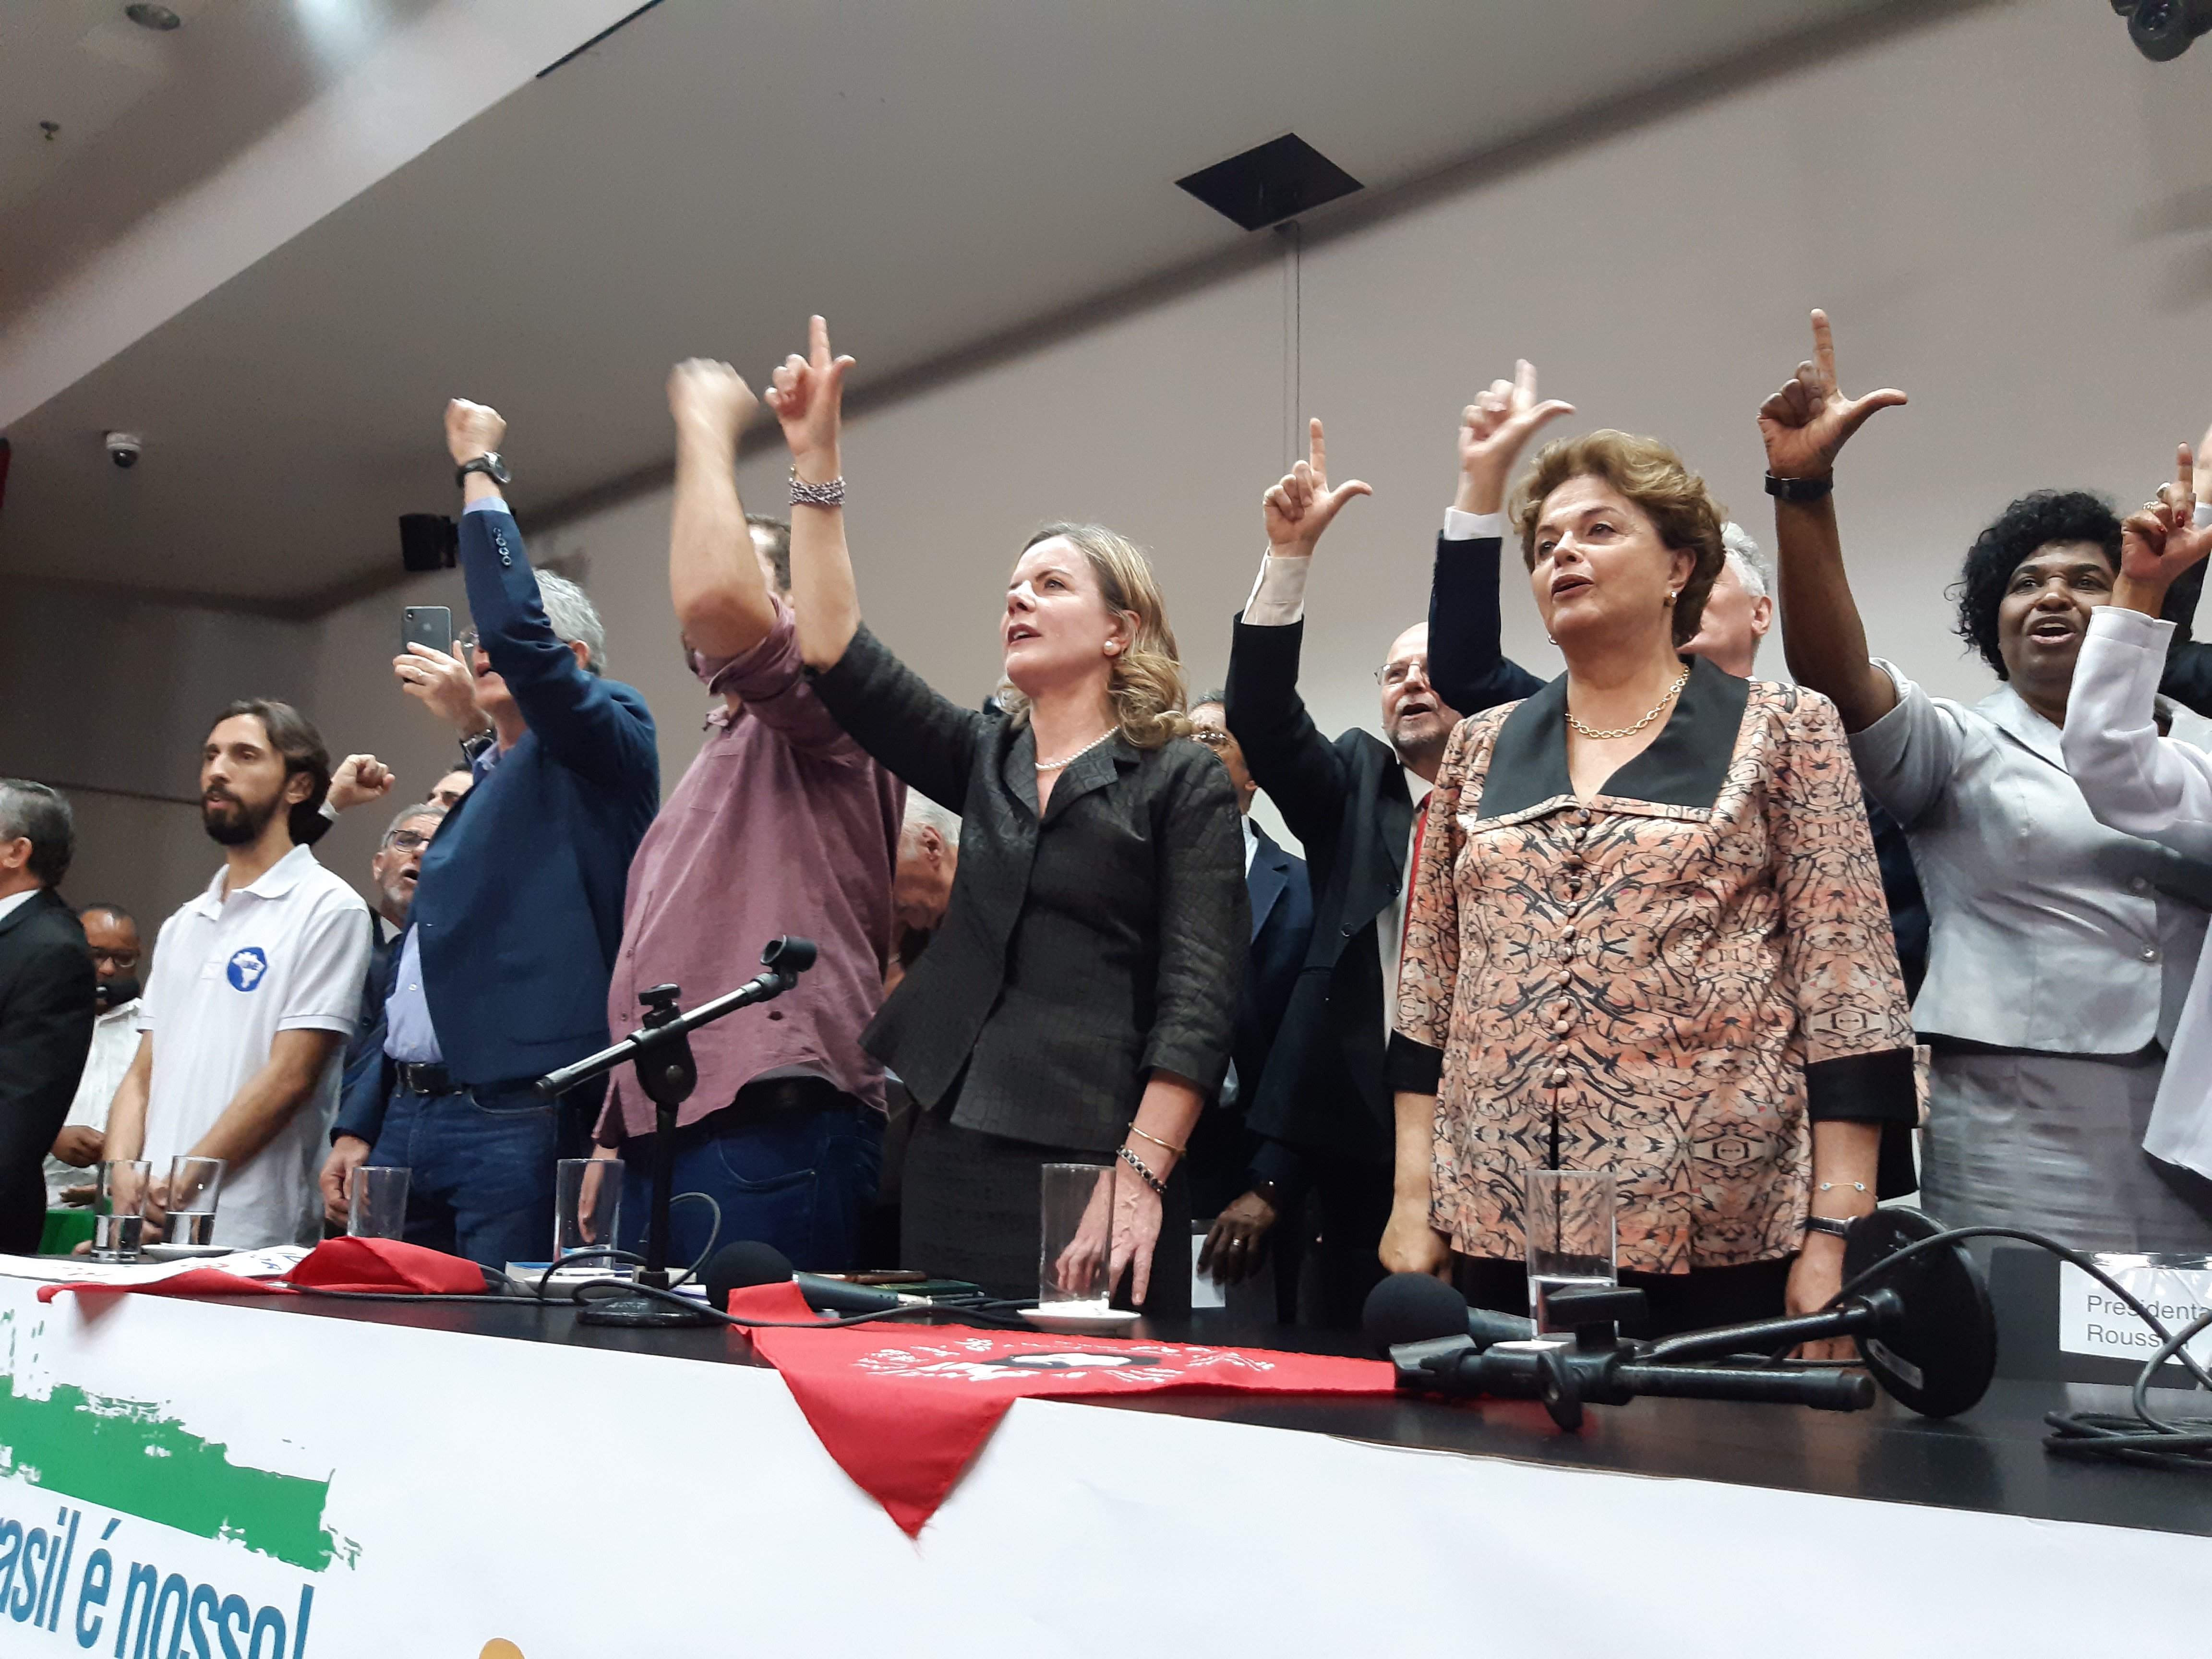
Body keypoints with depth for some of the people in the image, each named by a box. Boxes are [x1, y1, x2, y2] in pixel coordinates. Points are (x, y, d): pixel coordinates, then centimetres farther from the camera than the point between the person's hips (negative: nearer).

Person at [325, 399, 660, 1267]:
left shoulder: (607, 747, 0)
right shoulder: (472, 789, 23)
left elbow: (517, 634, -18)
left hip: (516, 1122, -8)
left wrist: (480, 470, -5)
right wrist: (358, 1128, 17)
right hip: (405, 1119, 8)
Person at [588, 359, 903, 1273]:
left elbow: (714, 598, -22)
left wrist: (707, 426, -7)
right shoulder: (720, 757, 30)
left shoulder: (818, 712, 2)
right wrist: (615, 1137, 20)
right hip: (666, 1138, 9)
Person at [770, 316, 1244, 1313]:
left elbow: (1199, 999, -8)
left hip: (1098, 1164, -5)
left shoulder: (1182, 782, -1)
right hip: (958, 1148, 5)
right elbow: (835, 652, 6)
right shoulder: (985, 760, 15)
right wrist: (816, 466, 3)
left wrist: (1142, 1175, -17)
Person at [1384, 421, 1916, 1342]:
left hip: (1719, 1237, -3)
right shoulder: (1483, 750, 12)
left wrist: (1832, 1234, -9)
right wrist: (1413, 1199, 6)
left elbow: (1847, 995, -3)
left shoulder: (1782, 732, 2)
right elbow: (1430, 990, 12)